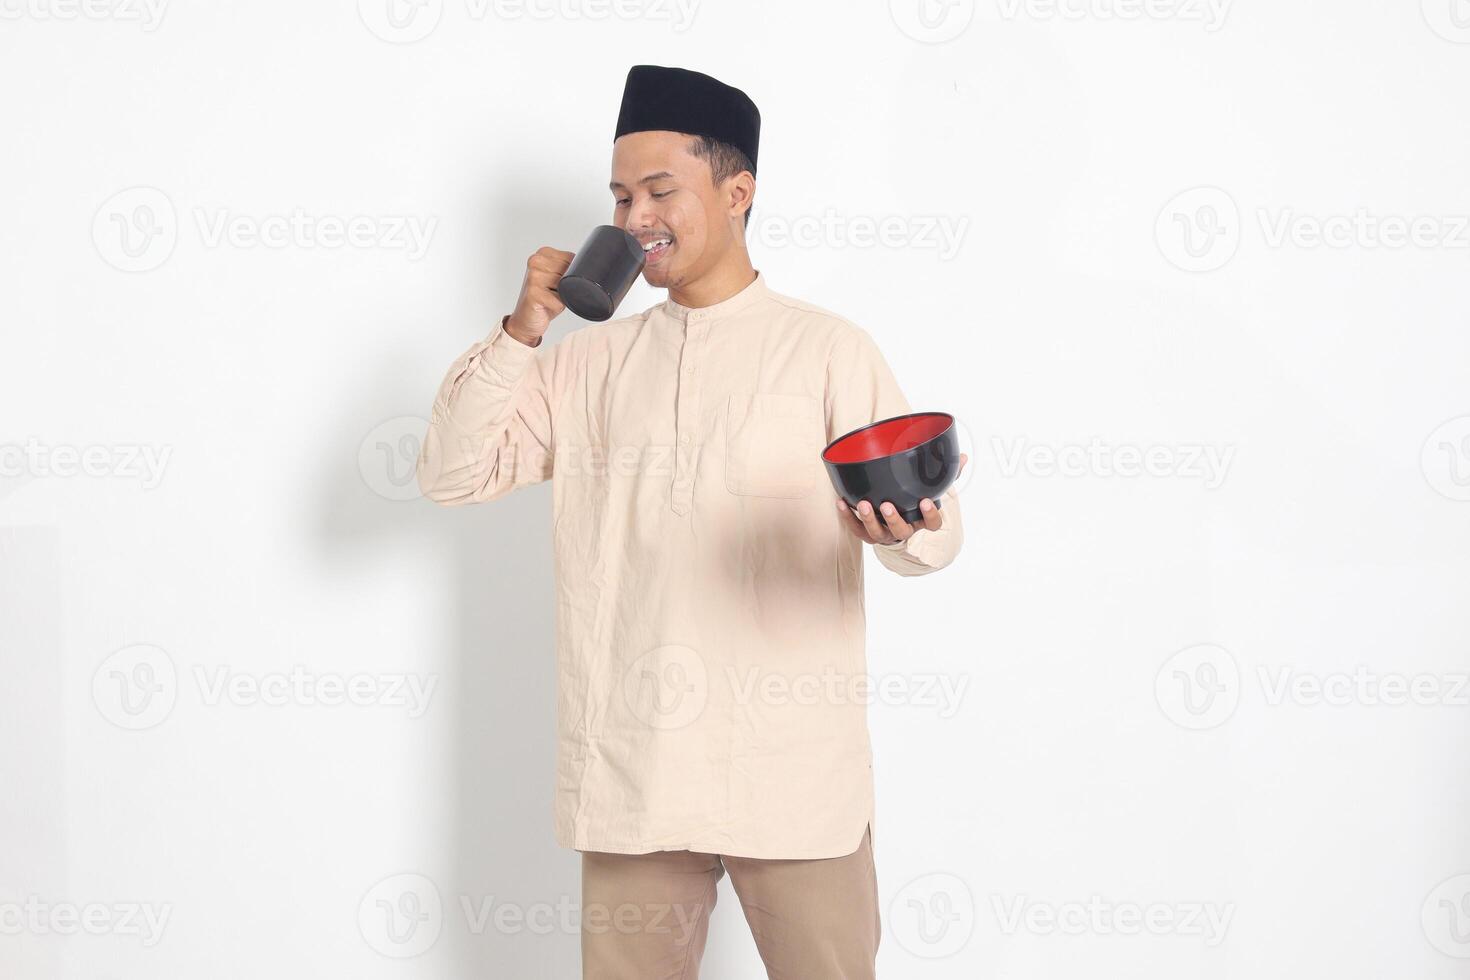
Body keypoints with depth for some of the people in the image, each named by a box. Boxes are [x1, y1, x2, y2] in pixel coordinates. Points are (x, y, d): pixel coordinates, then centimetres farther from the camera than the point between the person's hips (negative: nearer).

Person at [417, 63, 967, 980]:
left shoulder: (829, 348, 2)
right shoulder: (589, 363, 13)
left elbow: (934, 523, -4)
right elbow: (453, 473, 9)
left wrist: (903, 527, -28)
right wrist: (520, 332, -2)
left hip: (792, 774, -3)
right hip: (628, 769, 3)